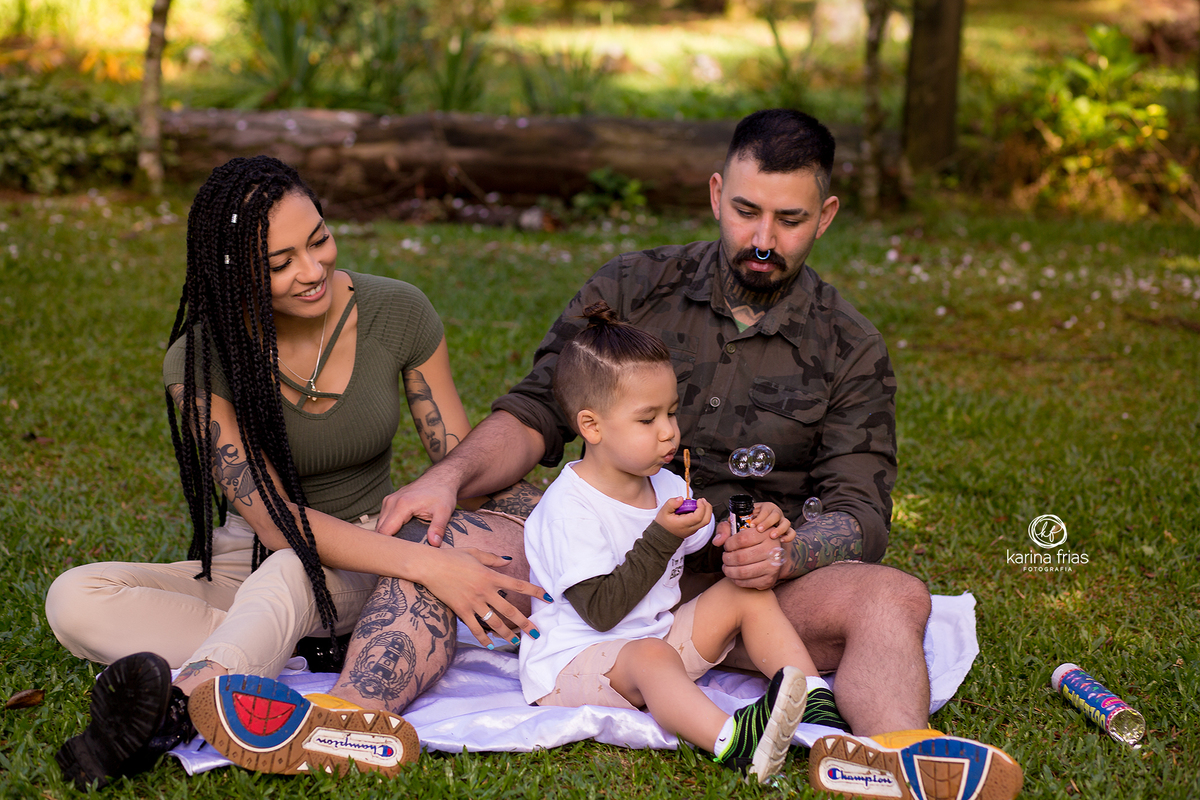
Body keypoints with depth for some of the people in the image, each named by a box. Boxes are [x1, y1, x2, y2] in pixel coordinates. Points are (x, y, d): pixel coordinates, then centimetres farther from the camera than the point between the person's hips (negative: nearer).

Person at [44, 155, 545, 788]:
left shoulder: (398, 313, -10)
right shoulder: (199, 361, -16)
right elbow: (276, 522, -24)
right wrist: (424, 561, -35)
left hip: (369, 563, -1)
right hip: (252, 562, 1)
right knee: (76, 599, -25)